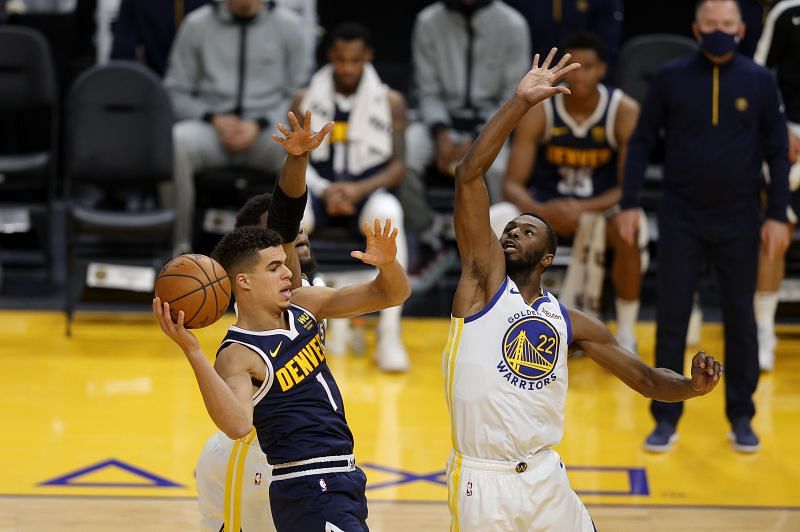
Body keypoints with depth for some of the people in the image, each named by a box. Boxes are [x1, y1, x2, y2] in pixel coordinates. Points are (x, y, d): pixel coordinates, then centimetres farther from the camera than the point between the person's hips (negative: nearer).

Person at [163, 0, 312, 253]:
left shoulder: (288, 26, 8)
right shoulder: (196, 24, 10)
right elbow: (176, 91, 10)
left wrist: (259, 125, -10)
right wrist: (213, 118, -8)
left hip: (267, 130, -1)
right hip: (211, 128, 1)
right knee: (175, 142, -34)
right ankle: (179, 242, -28)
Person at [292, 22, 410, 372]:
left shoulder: (390, 102, 6)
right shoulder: (306, 100, 8)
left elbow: (397, 166, 1)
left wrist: (359, 190, -18)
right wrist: (324, 190, -16)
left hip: (367, 192, -1)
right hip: (320, 190, 1)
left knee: (389, 213, -39)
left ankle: (389, 333, -35)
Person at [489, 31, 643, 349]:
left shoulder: (624, 112, -15)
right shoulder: (538, 110, -13)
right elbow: (512, 184, -14)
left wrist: (584, 209, -34)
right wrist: (543, 211, -36)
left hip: (602, 205, -1)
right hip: (546, 206, 1)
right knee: (493, 224, -29)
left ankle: (625, 335, -16)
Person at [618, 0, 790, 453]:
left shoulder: (760, 82, -2)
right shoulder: (671, 78, -2)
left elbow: (778, 153, 2)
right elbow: (643, 141, 3)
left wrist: (778, 216, -4)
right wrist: (630, 203, -3)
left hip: (739, 220, 0)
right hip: (682, 217, 0)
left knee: (740, 319, 7)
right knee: (672, 318, 2)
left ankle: (742, 419, 17)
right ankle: (666, 419, 10)